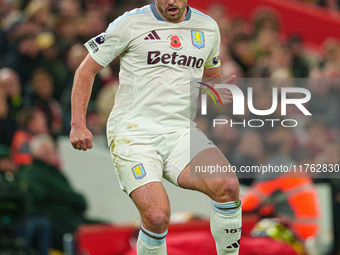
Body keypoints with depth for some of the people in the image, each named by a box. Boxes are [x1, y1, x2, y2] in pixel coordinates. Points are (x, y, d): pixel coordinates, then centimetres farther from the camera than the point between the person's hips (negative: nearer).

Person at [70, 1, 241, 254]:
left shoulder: (208, 28, 11)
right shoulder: (130, 24, -2)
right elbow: (86, 71, 7)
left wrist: (220, 92, 4)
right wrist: (78, 124, -2)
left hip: (182, 132, 3)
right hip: (133, 135, -3)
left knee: (228, 185, -26)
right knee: (157, 216, -24)